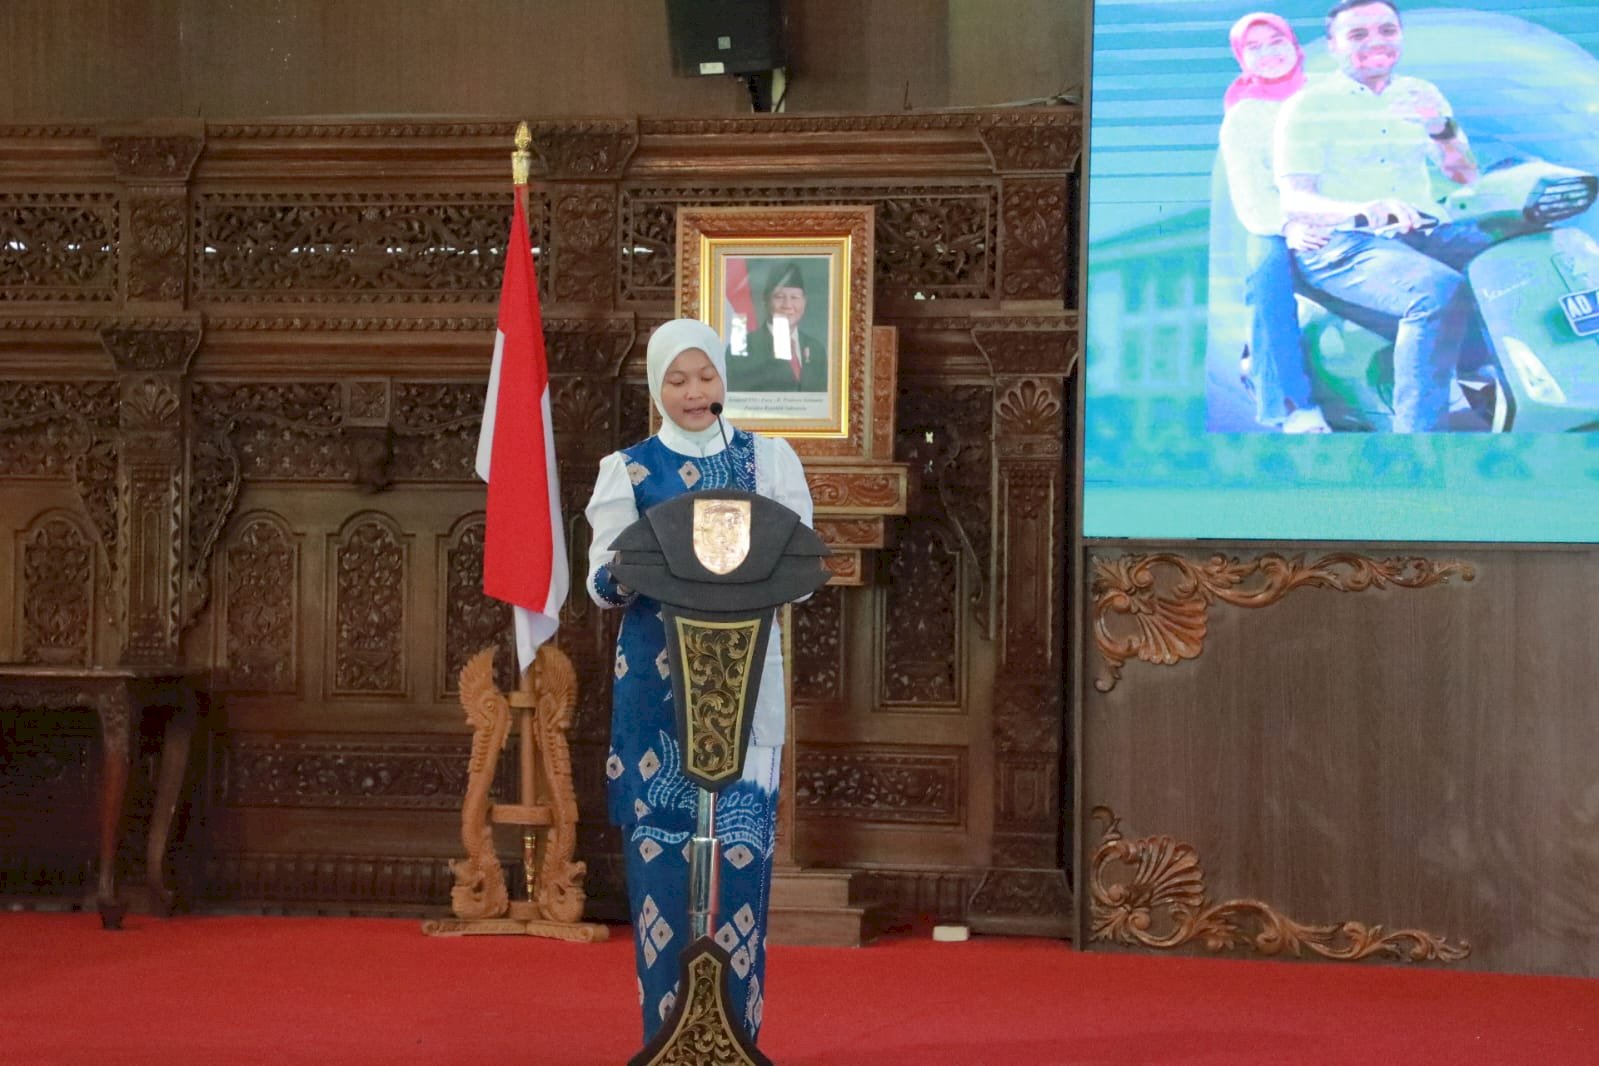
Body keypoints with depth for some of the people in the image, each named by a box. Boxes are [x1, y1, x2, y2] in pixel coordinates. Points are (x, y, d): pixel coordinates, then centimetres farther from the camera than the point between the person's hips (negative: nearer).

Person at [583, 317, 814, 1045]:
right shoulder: (627, 469, 6)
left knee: (739, 843, -3)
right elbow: (602, 583, 1)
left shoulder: (769, 459, 7)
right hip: (656, 677, 0)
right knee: (661, 843, -2)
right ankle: (669, 1032, 6)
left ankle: (737, 1030, 5)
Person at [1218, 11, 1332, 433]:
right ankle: (1295, 410, -45)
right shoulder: (1241, 118, 10)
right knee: (1267, 274, -38)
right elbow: (1249, 199, -2)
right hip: (1277, 229, -2)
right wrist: (1289, 226, -24)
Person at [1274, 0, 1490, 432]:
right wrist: (1363, 211, -31)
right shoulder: (1308, 106, 1)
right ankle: (1418, 430, -39)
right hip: (1341, 243, -6)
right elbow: (1293, 201, -10)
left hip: (1425, 230, 6)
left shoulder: (1421, 96, 17)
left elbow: (1466, 178, 18)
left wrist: (1445, 132, -5)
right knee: (1441, 293, -37)